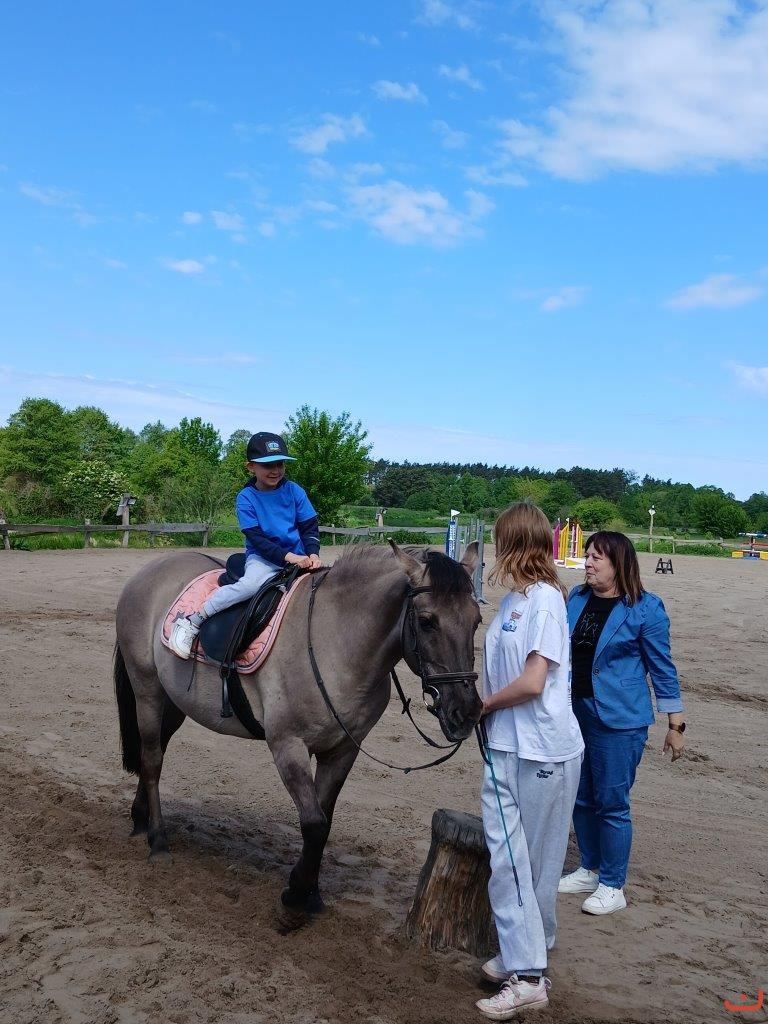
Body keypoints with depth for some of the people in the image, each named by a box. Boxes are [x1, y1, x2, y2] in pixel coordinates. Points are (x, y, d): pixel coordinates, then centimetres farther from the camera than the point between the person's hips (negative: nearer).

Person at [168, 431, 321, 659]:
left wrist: (313, 553, -17)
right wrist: (287, 556, -24)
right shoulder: (246, 498, -5)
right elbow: (256, 538, -12)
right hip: (262, 557, -3)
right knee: (252, 583, -33)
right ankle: (191, 622, -27)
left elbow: (310, 528, 3)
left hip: (297, 557, 3)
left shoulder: (294, 491, 2)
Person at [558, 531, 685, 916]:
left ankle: (612, 885, 16)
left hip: (618, 721, -6)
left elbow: (662, 667, -6)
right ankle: (589, 869, 33)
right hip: (574, 713, 6)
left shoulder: (646, 609, -11)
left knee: (611, 803, 1)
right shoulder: (576, 598, 5)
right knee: (581, 798, 16)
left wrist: (676, 725, -6)